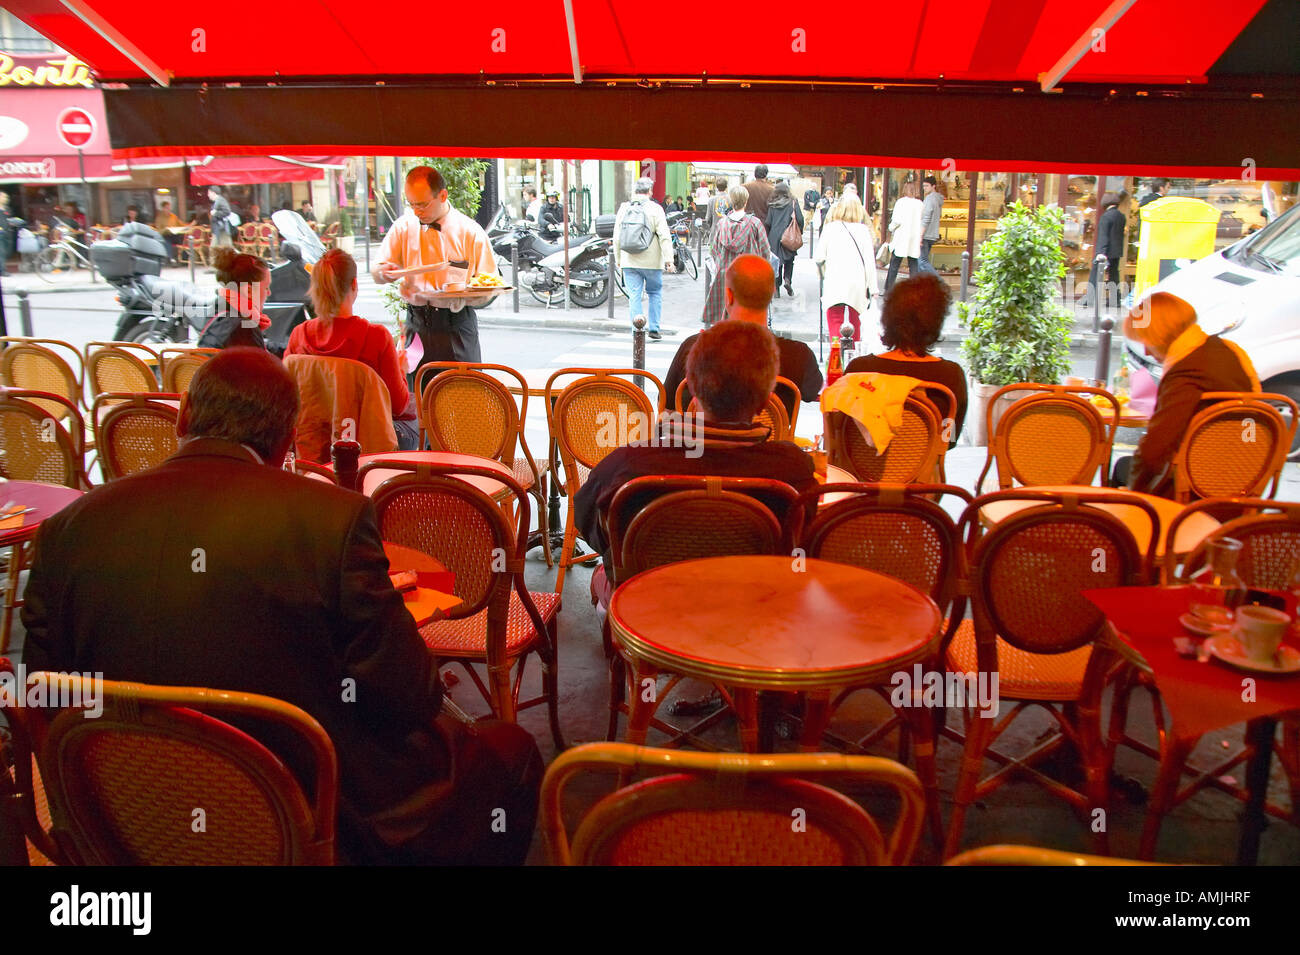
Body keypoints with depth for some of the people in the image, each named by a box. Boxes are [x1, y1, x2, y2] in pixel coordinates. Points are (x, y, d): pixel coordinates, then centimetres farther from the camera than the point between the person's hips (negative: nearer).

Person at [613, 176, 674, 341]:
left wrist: (618, 259, 20)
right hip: (651, 262, -3)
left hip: (629, 261, 3)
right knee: (655, 293, 13)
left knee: (634, 296, 4)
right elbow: (664, 236, -11)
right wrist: (668, 259, -9)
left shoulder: (623, 208, 6)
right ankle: (653, 328, 11)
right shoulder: (655, 209, -6)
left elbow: (616, 237, 11)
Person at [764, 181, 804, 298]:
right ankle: (787, 279, -10)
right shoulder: (793, 203, -3)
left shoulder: (772, 205, 2)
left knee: (776, 262, 9)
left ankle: (776, 289, 7)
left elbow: (768, 223, -1)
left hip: (774, 237, 2)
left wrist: (768, 237, 10)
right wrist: (799, 232, 6)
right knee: (789, 260, 15)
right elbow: (800, 219, -9)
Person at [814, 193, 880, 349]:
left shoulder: (830, 228, -1)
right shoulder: (863, 230, 3)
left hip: (835, 282, -3)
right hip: (857, 283, 3)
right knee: (854, 319, 18)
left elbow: (818, 257, -1)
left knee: (835, 320, -4)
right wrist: (873, 287, 5)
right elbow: (870, 261, 1)